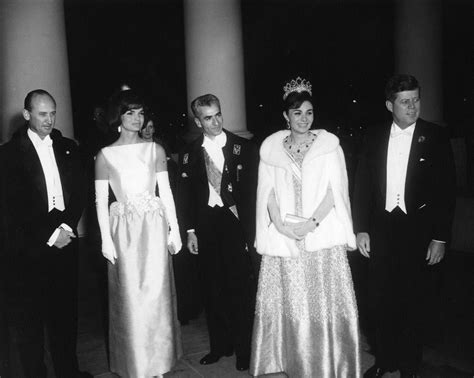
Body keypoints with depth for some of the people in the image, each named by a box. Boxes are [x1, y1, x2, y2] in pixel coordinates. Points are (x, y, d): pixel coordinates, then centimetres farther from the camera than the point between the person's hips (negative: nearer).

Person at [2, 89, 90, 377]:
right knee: (28, 317, 6)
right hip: (28, 248, -3)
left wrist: (66, 228, -7)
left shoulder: (68, 148, 10)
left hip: (65, 242, 3)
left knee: (66, 311, 10)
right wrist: (49, 234, -10)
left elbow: (79, 194, 7)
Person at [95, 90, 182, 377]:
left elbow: (166, 192, 5)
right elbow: (101, 200, 0)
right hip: (123, 230, -1)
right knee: (129, 296, 4)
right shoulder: (105, 155, 1)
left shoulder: (155, 149, 5)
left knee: (156, 293, 6)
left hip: (154, 227, 1)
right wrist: (106, 239, -7)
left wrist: (174, 229, 0)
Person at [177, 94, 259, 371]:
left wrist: (248, 229, -11)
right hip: (206, 226, 3)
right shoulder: (190, 153, 6)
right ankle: (220, 345, 25)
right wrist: (190, 230, 1)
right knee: (213, 288, 10)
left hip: (236, 224, -3)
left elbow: (252, 191, -4)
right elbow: (185, 194, 7)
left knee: (240, 286, 1)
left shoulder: (244, 148, -1)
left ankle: (245, 349, 16)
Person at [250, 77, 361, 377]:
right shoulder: (271, 146, 7)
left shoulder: (329, 143, 4)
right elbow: (268, 191, 3)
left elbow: (335, 189, -2)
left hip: (323, 235, -1)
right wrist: (279, 224, -11)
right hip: (283, 236, 1)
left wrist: (312, 223, -13)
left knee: (324, 302, 2)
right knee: (287, 302, 5)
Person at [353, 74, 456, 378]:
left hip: (418, 232, -2)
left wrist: (440, 238, -7)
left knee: (412, 304, 9)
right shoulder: (375, 137, 5)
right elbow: (363, 185, 6)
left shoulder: (436, 137, -2)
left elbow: (446, 191, -3)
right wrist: (361, 229, 0)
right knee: (382, 301, 11)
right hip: (381, 230, 2)